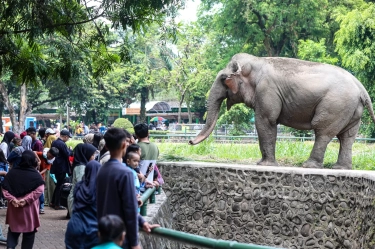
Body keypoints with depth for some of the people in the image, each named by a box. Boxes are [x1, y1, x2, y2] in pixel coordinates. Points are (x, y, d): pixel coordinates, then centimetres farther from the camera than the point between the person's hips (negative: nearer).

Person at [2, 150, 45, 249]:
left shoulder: (12, 173, 1)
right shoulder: (36, 175, -8)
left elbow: (5, 188, -3)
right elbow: (39, 190, -19)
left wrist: (12, 199, -9)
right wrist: (26, 199, -19)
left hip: (14, 207, 3)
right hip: (29, 207, -2)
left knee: (13, 228, 15)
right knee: (29, 230, 11)